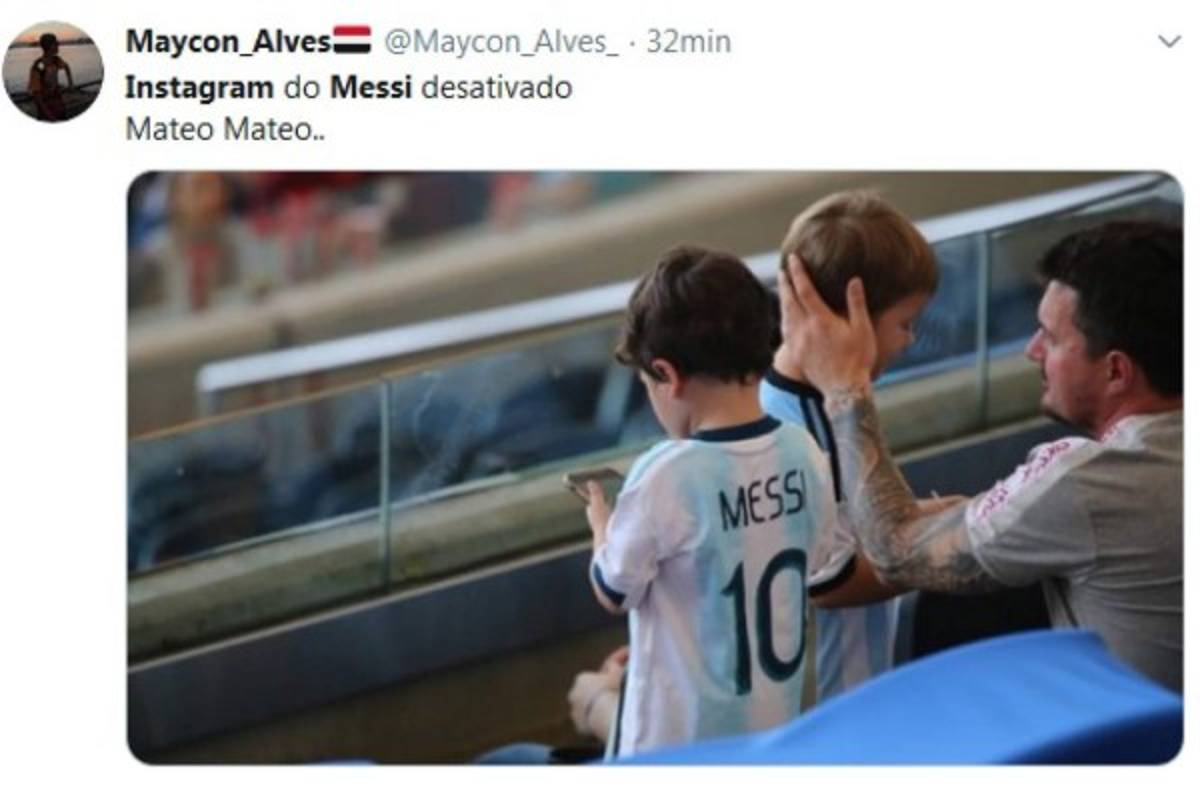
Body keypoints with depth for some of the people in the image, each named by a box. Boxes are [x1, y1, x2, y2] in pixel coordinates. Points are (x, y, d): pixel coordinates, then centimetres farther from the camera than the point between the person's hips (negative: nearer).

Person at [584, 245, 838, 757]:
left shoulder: (666, 476, -23)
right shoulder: (805, 453, -6)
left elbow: (615, 592, -10)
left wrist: (601, 525, 11)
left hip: (681, 735, -6)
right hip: (773, 722, 6)